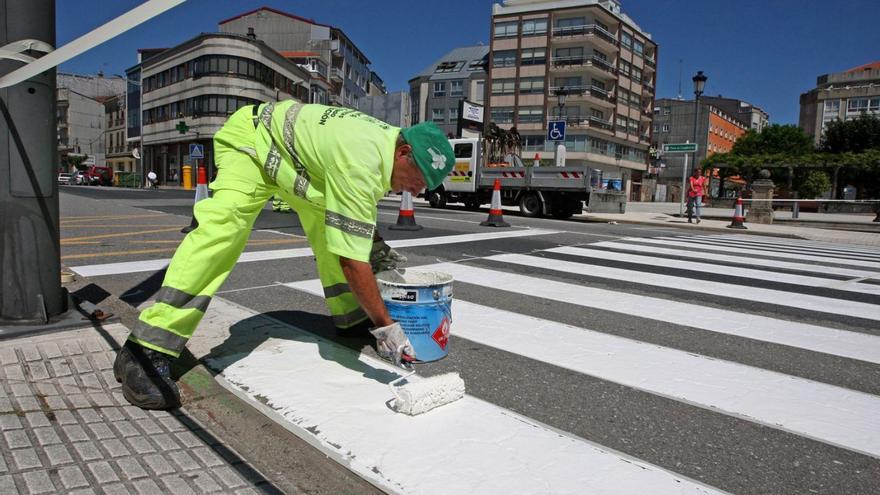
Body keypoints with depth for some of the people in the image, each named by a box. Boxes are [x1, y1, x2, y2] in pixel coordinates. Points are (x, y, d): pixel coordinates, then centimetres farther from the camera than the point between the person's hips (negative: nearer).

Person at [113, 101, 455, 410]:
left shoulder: (392, 140, -8)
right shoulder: (360, 162, -38)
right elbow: (350, 258, -39)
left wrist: (375, 243, 0)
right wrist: (385, 326, -34)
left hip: (296, 153, 10)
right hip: (252, 139, -9)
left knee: (334, 224, 7)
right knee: (222, 228, -28)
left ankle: (350, 317, 22)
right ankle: (146, 351, -27)